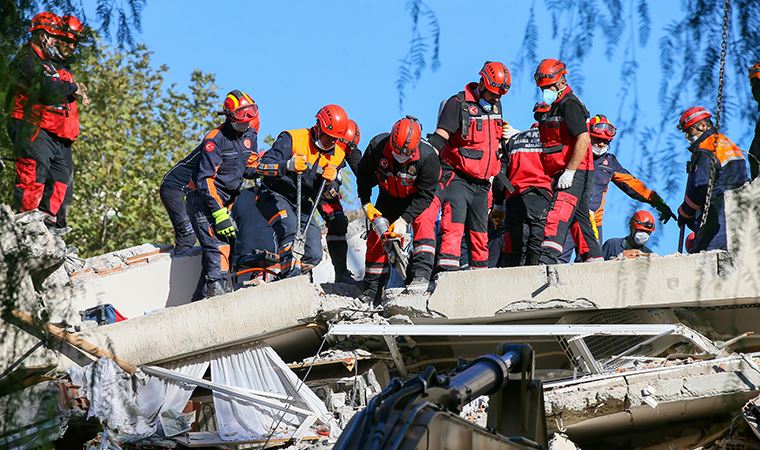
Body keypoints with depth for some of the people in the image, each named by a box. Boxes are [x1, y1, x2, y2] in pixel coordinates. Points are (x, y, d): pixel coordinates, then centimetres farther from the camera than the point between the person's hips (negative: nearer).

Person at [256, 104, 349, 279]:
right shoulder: (292, 139, -14)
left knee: (314, 255, -5)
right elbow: (263, 166, -23)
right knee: (289, 225, -37)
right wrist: (288, 166, -42)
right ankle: (292, 277, -38)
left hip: (303, 206, 6)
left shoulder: (337, 156, 4)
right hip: (275, 197, -6)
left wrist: (329, 182, -19)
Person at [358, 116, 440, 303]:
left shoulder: (428, 157, -34)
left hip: (423, 195, -3)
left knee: (423, 222, -29)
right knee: (377, 234, -3)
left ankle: (420, 275, -38)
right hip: (390, 195, 3)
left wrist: (404, 219, -32)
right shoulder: (377, 146, -26)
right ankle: (371, 291, 8)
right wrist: (366, 203, -11)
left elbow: (425, 196, -26)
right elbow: (364, 174, -5)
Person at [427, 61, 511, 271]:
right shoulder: (459, 104, -10)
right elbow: (439, 138, -16)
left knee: (480, 232, 10)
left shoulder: (495, 105, 13)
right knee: (454, 224, -21)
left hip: (481, 183, 7)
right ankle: (447, 267, -28)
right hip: (457, 178, -7)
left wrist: (493, 174, 25)